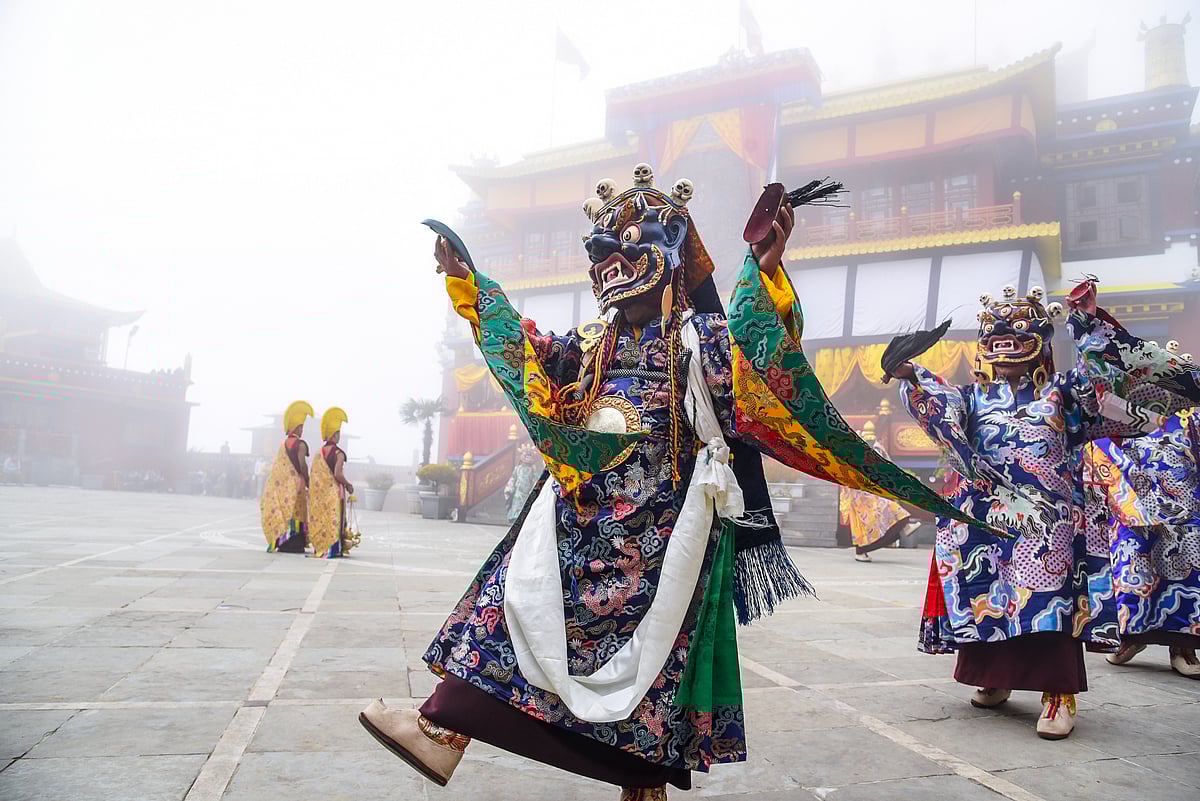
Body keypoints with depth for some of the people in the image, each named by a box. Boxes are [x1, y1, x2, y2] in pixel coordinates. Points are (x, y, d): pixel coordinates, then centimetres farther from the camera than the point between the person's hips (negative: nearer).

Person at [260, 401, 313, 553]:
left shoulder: (284, 443, 12)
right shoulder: (300, 444, -9)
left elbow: (278, 465, 12)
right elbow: (302, 464, -17)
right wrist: (308, 482, -7)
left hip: (280, 483, 7)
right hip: (295, 483, -7)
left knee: (283, 513, 10)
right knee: (295, 512, -3)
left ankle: (282, 543, 11)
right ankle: (294, 544, -4)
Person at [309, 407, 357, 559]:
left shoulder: (318, 454, 7)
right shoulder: (338, 453, -13)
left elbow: (314, 474, 8)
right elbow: (338, 474, -22)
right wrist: (348, 485, -7)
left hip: (319, 492, 6)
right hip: (334, 493, -6)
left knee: (320, 517, 14)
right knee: (334, 518, 1)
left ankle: (319, 547, 18)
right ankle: (334, 548, 1)